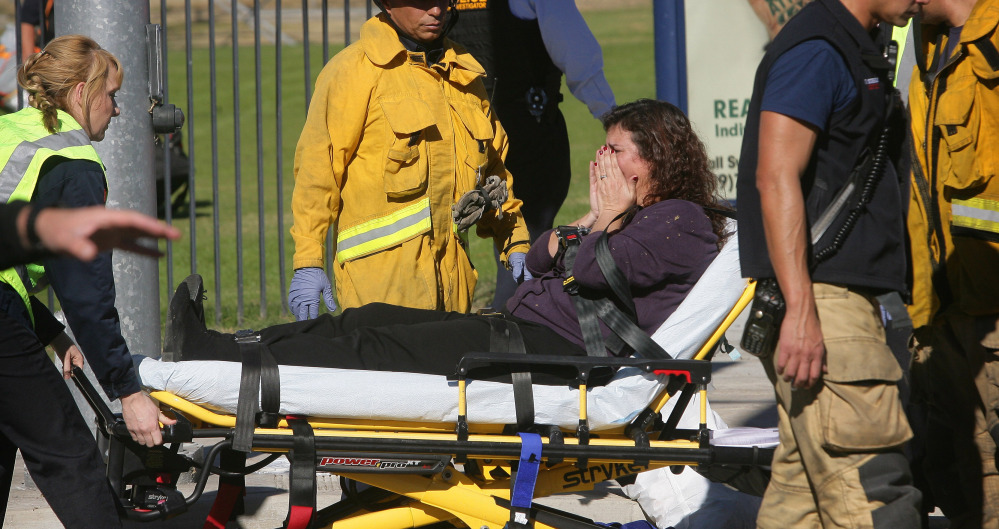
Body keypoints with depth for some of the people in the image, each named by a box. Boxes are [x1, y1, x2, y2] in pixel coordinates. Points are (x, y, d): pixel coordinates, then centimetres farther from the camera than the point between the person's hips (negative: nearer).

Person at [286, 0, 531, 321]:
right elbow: (317, 168, -5)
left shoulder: (464, 74, 18)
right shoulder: (353, 71, -3)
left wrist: (515, 244, 20)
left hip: (451, 270, 6)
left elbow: (494, 166, 27)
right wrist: (307, 262, -10)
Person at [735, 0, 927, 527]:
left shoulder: (853, 49, 21)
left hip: (849, 300, 10)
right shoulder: (815, 49, -11)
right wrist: (799, 311, -24)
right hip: (818, 301, -10)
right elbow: (776, 177, -19)